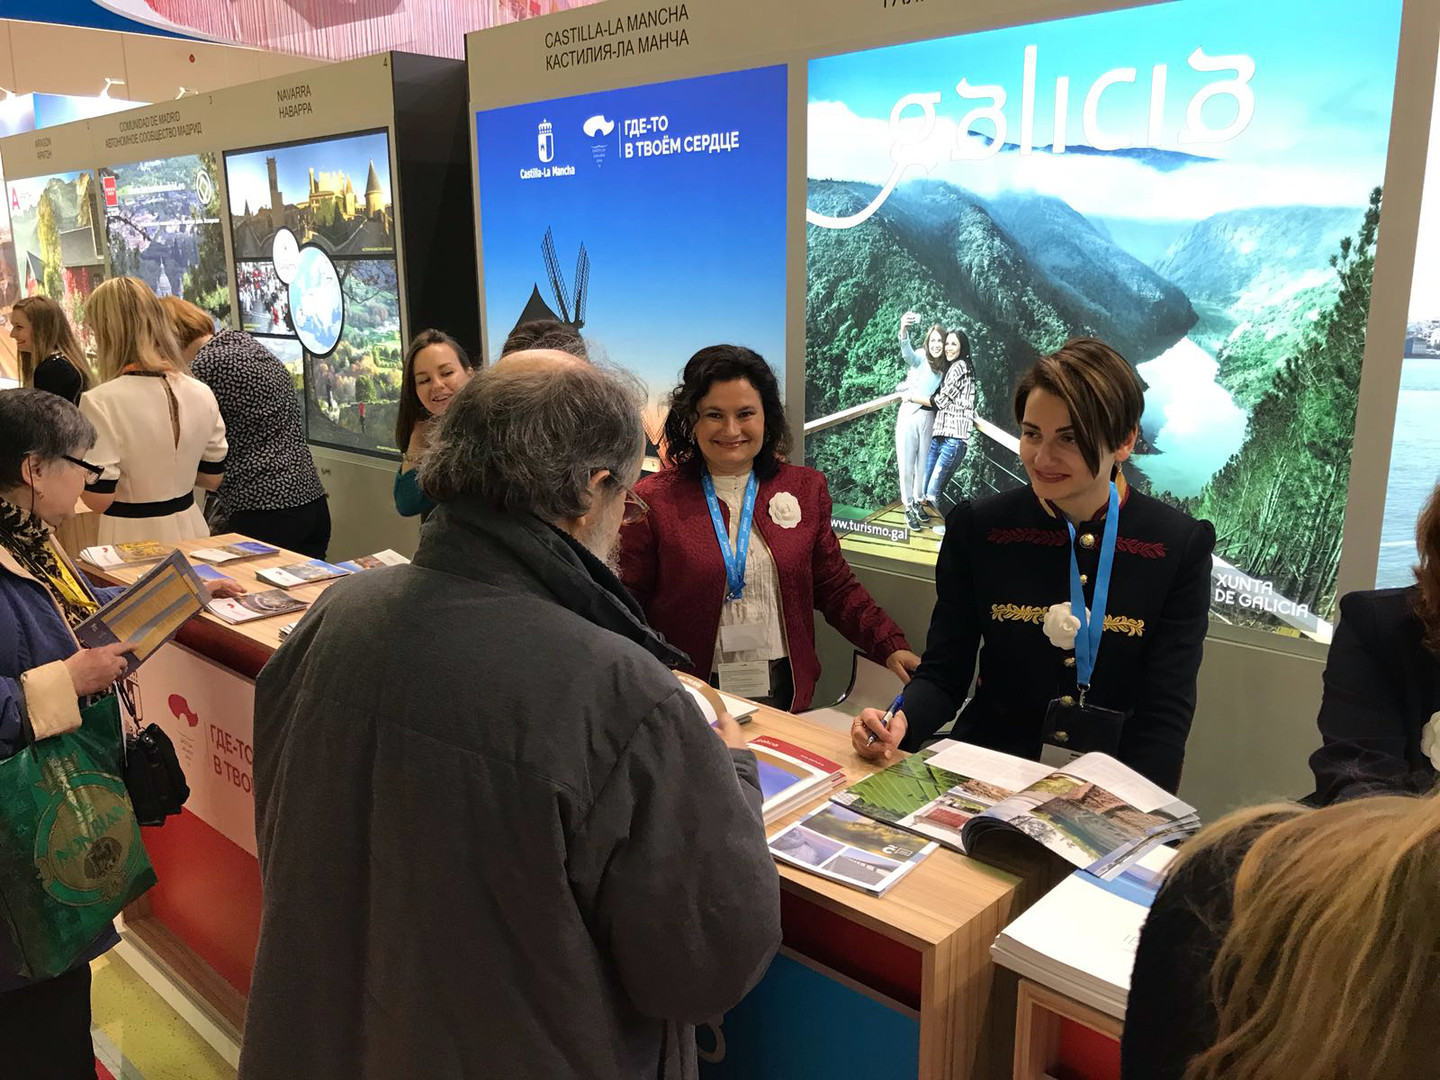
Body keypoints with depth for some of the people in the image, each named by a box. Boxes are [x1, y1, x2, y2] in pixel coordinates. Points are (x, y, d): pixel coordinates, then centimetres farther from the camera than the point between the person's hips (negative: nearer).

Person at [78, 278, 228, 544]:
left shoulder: (102, 402, -17)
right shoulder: (201, 393, -2)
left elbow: (98, 499, -15)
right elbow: (213, 477, 7)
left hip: (132, 539, -4)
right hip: (190, 528, 4)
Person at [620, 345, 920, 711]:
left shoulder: (805, 489, 5)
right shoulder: (652, 501, -7)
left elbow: (836, 589, 8)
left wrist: (891, 647, -4)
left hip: (784, 692, 3)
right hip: (691, 697, -3)